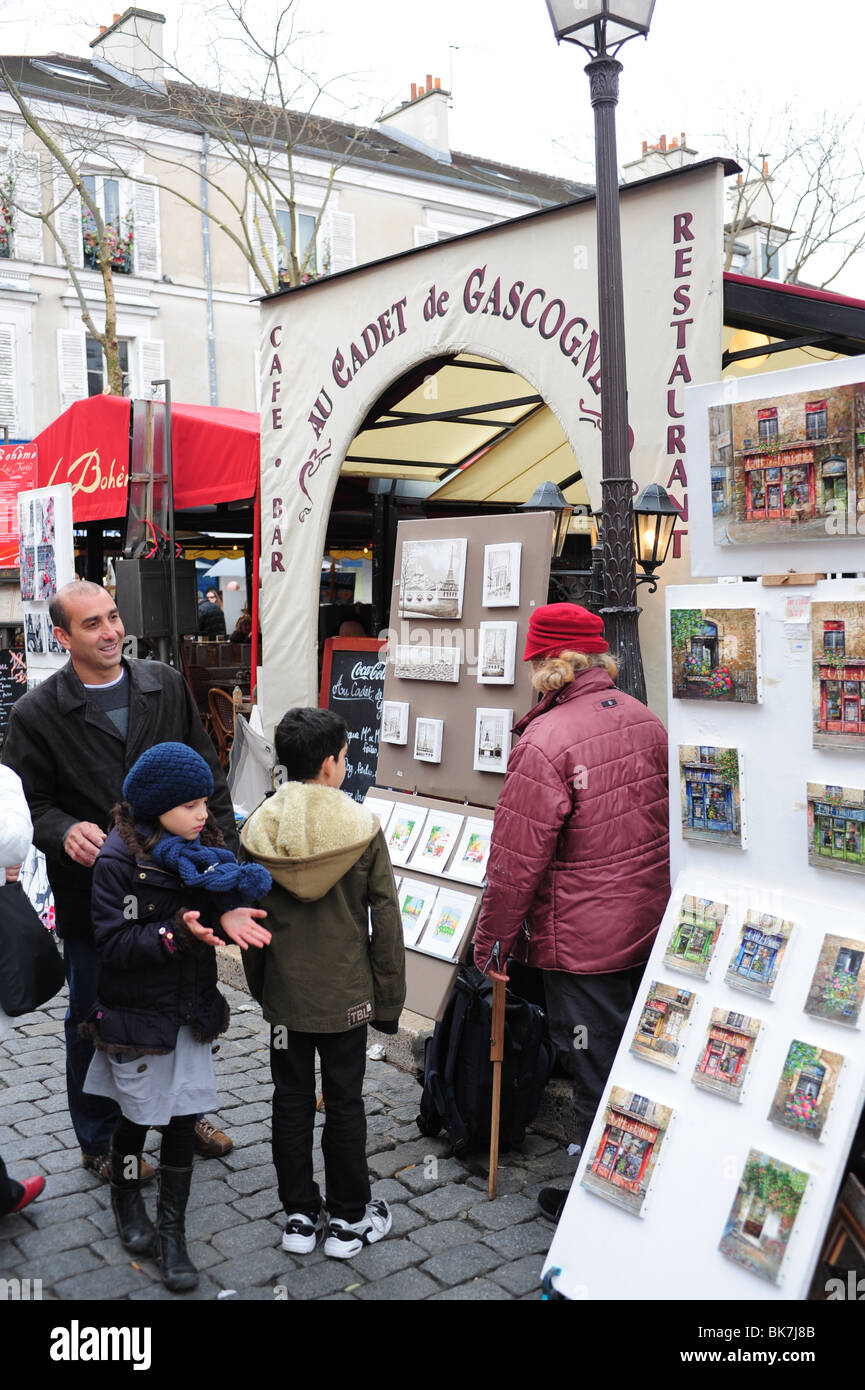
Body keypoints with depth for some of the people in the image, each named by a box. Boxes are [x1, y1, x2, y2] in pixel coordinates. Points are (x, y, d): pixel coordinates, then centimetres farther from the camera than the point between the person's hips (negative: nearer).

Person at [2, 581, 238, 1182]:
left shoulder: (168, 686, 1)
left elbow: (207, 774, 5)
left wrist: (226, 851, 0)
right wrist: (65, 831, -27)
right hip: (92, 892, -3)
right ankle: (100, 1140, 34)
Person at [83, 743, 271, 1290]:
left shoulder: (199, 845, -1)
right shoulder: (118, 860, -19)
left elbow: (220, 899, 4)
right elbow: (112, 942, -21)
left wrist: (228, 915, -19)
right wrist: (178, 935, -33)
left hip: (192, 1010, 4)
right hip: (137, 1014, -4)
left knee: (184, 1121, 8)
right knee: (139, 1116, 15)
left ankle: (172, 1231, 23)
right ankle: (126, 1198, 44)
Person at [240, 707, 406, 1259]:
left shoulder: (257, 830, -7)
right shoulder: (364, 829, -14)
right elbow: (386, 920, -10)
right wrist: (389, 999, 0)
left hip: (284, 992, 2)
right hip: (347, 995, -2)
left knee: (292, 1100, 15)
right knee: (345, 1103, 11)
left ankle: (300, 1215, 26)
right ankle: (349, 1219, 23)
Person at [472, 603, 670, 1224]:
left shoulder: (545, 742, -22)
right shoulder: (645, 719, 2)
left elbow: (517, 861, -19)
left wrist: (491, 943, -6)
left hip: (583, 941, -7)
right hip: (653, 928, 7)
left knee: (596, 1074, 7)